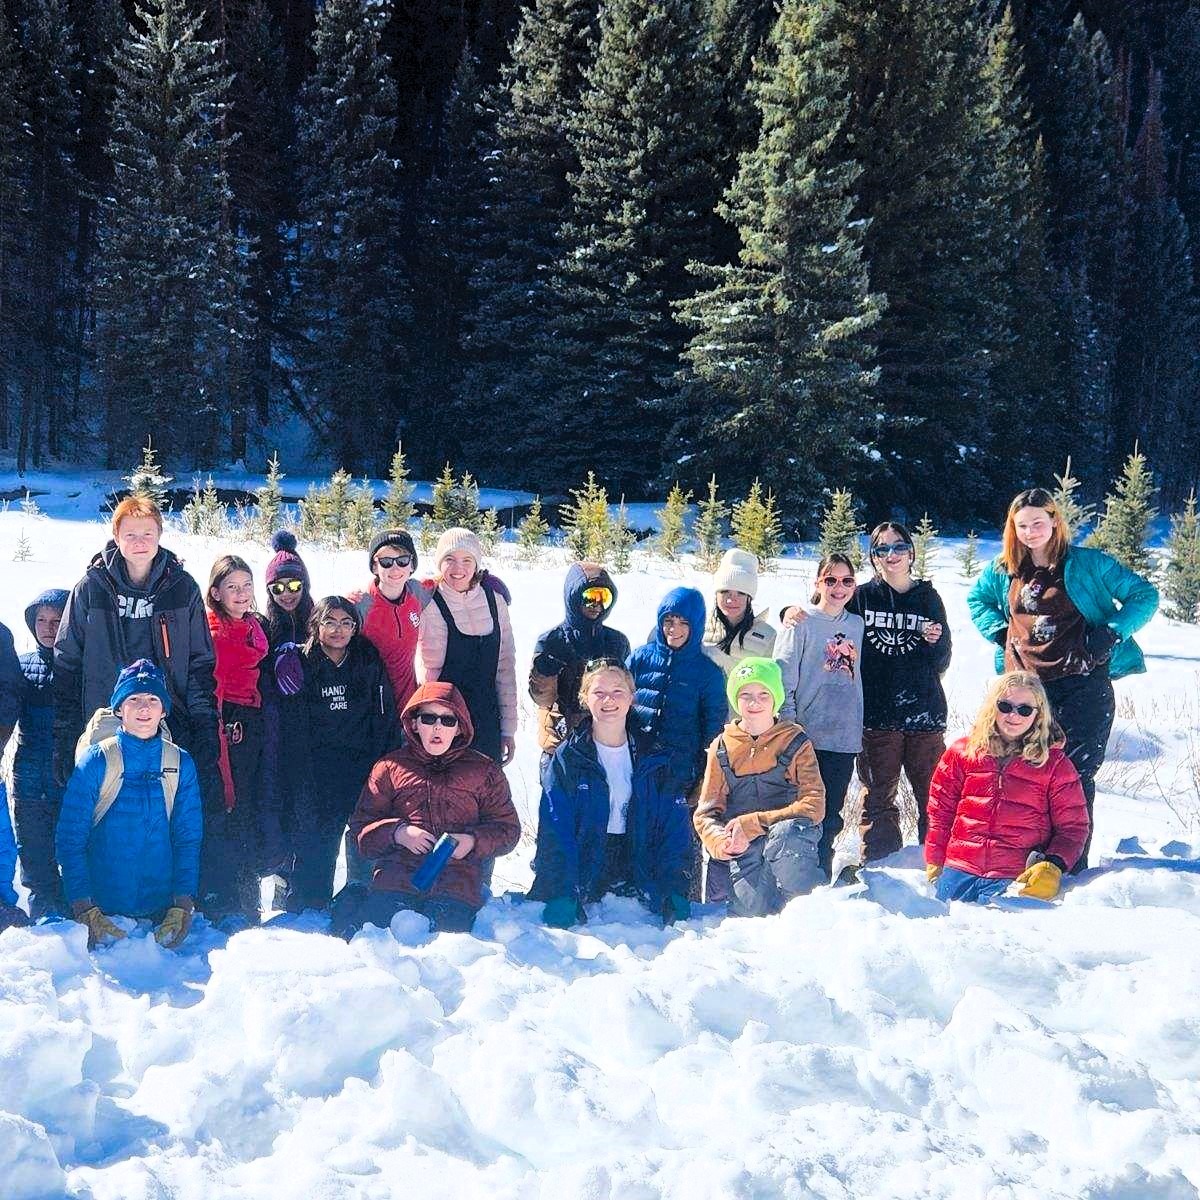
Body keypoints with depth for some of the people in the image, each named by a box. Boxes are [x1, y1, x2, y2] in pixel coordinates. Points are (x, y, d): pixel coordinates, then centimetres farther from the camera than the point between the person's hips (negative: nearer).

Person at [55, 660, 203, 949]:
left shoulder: (181, 764, 3)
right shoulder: (95, 762, -5)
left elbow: (189, 838, 2)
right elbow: (70, 838, -7)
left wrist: (182, 906, -9)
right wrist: (84, 911, -16)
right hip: (103, 912, -2)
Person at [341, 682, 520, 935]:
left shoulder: (483, 771, 17)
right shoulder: (391, 767, 17)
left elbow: (508, 828, 17)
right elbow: (361, 826, 15)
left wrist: (473, 842, -3)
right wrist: (397, 833, -5)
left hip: (456, 887, 0)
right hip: (395, 882, 1)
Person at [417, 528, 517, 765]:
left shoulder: (494, 601, 6)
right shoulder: (429, 606, -6)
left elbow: (505, 668, 10)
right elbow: (428, 674, -5)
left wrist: (508, 728, 9)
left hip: (487, 725, 4)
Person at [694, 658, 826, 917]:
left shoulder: (796, 743, 3)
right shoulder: (722, 748, 9)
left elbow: (814, 806, -8)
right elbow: (706, 813, 8)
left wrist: (752, 823, -17)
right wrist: (720, 842, -16)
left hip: (790, 835, -1)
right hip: (743, 847, 1)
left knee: (785, 833, -37)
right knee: (753, 907, -24)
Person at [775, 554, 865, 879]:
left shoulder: (857, 625, 13)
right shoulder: (801, 622, -2)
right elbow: (782, 676, -6)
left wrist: (859, 725, 16)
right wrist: (788, 725, -12)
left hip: (845, 737, 5)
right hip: (807, 736, -5)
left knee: (831, 816, 9)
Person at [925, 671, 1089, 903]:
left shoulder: (1054, 764, 5)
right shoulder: (963, 752, 11)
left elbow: (1072, 827, 5)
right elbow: (940, 812, 16)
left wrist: (1053, 867, -12)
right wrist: (934, 865, 11)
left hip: (1015, 880, -3)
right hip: (958, 871, 3)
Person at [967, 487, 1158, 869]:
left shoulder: (1087, 563, -1)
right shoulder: (1003, 571, 10)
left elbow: (1144, 595, 2)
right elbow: (976, 600, 29)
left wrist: (1111, 634, -9)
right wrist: (1000, 633, 12)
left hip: (1083, 686, -4)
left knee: (1076, 774, -4)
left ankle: (1073, 864, -1)